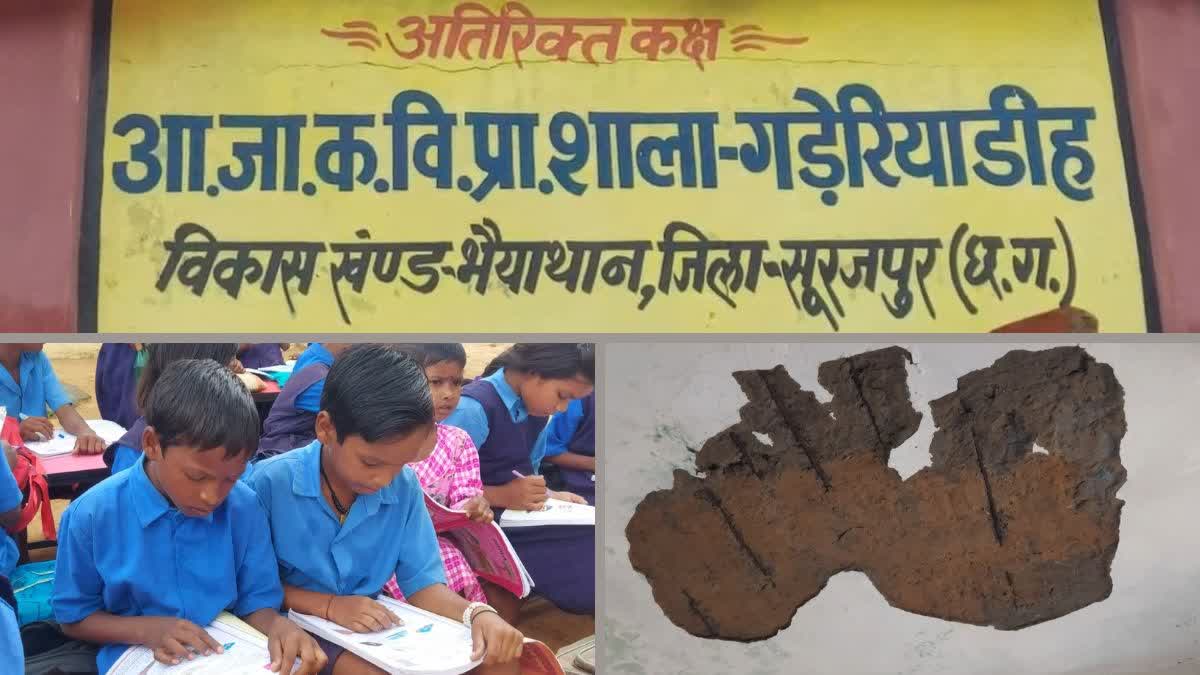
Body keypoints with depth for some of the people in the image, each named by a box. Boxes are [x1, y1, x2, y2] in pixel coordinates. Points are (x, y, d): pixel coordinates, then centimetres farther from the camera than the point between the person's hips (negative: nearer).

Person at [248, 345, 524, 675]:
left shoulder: (404, 485, -7)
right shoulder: (270, 482, -17)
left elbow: (422, 580, -3)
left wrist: (477, 613, -23)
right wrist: (328, 606, -23)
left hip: (376, 628, 3)